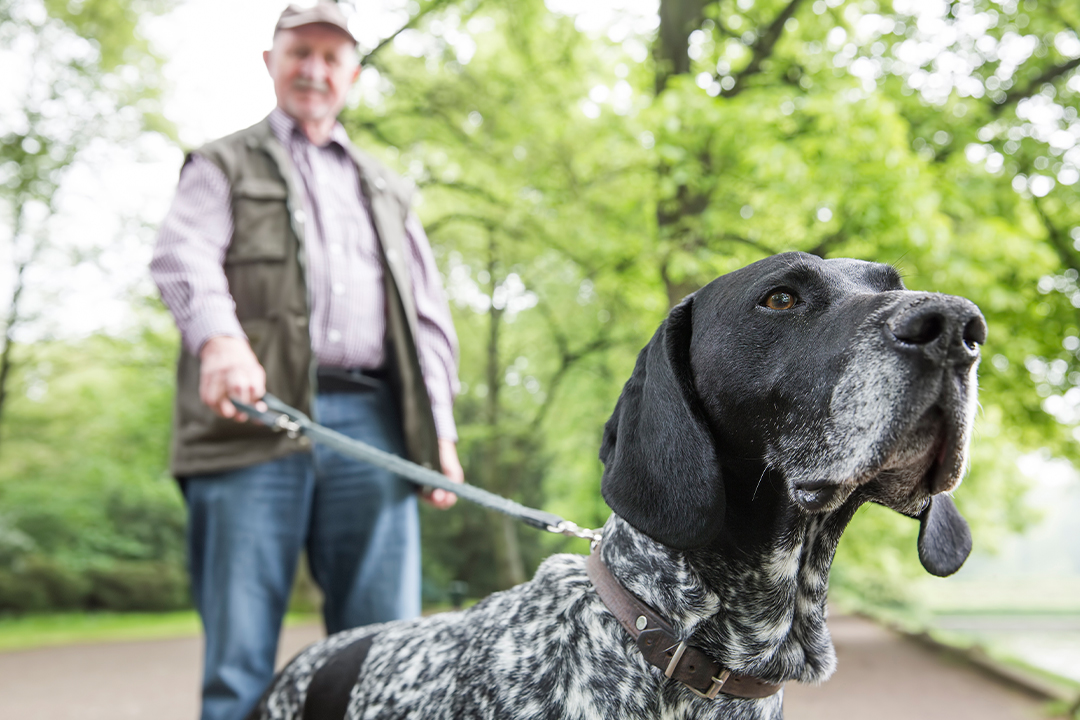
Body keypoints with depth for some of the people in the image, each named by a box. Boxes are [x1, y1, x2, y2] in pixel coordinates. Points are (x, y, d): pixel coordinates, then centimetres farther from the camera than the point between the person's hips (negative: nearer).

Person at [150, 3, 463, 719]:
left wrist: (441, 428, 8)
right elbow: (183, 255, -2)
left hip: (372, 422, 3)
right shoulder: (224, 165, 19)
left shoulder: (387, 189, 29)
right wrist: (220, 339, -24)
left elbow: (429, 315, 22)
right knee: (239, 660, -5)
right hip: (253, 415, -2)